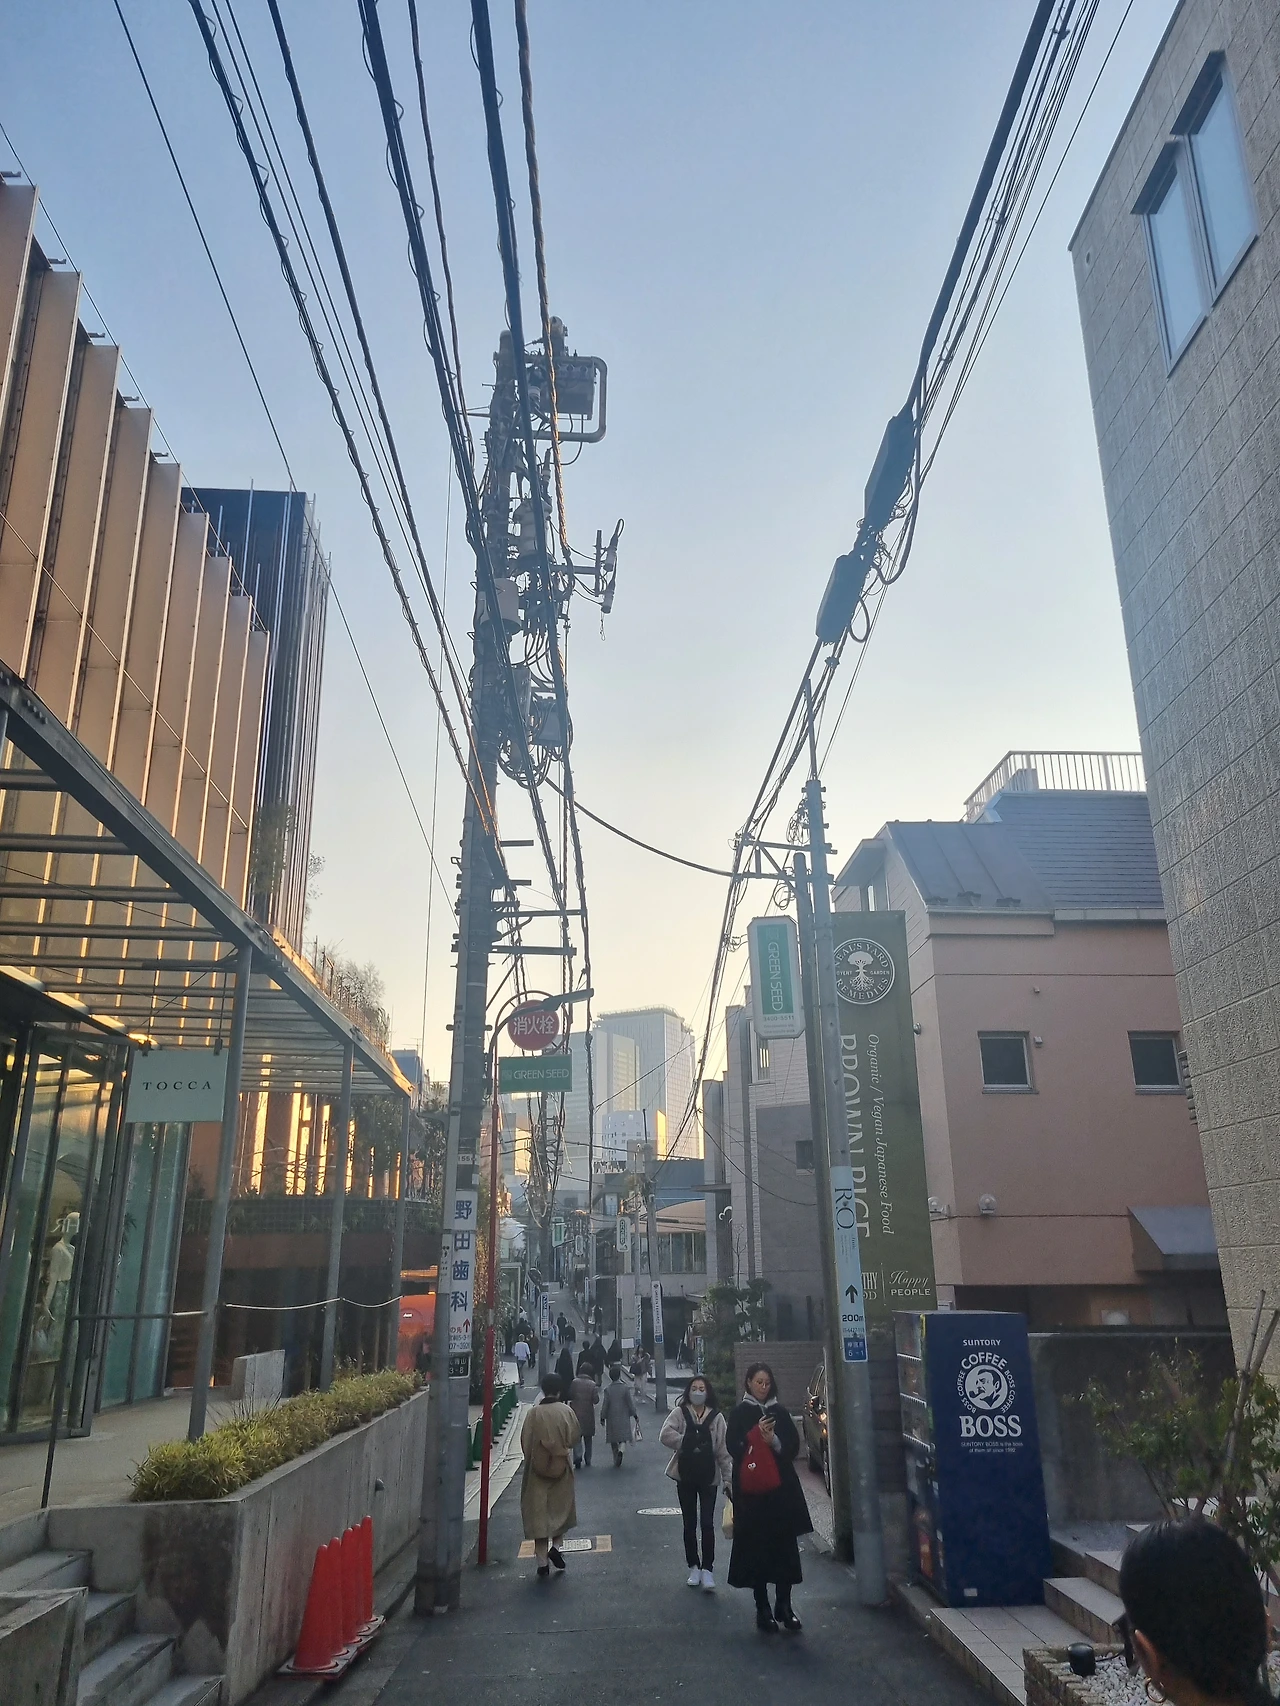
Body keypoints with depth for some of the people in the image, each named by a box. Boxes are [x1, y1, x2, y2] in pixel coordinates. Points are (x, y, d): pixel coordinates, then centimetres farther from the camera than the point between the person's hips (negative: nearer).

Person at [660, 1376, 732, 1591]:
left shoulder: (716, 1417, -1)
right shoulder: (679, 1413, -4)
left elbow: (723, 1450, 0)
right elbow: (665, 1434, -19)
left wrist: (728, 1478, -2)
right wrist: (688, 1444, -22)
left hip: (709, 1477, -1)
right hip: (685, 1476, 1)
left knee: (707, 1524, -5)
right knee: (689, 1524, 10)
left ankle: (707, 1569, 2)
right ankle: (694, 1567, 23)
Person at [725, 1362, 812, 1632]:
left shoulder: (779, 1413, 11)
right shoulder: (739, 1414, 1)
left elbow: (793, 1447, 6)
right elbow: (734, 1447, -7)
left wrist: (773, 1441, -13)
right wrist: (758, 1435, -20)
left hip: (781, 1488, 3)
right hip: (751, 1490, -3)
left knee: (785, 1547, 2)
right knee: (756, 1548, 1)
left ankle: (784, 1606, 14)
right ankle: (762, 1608, 12)